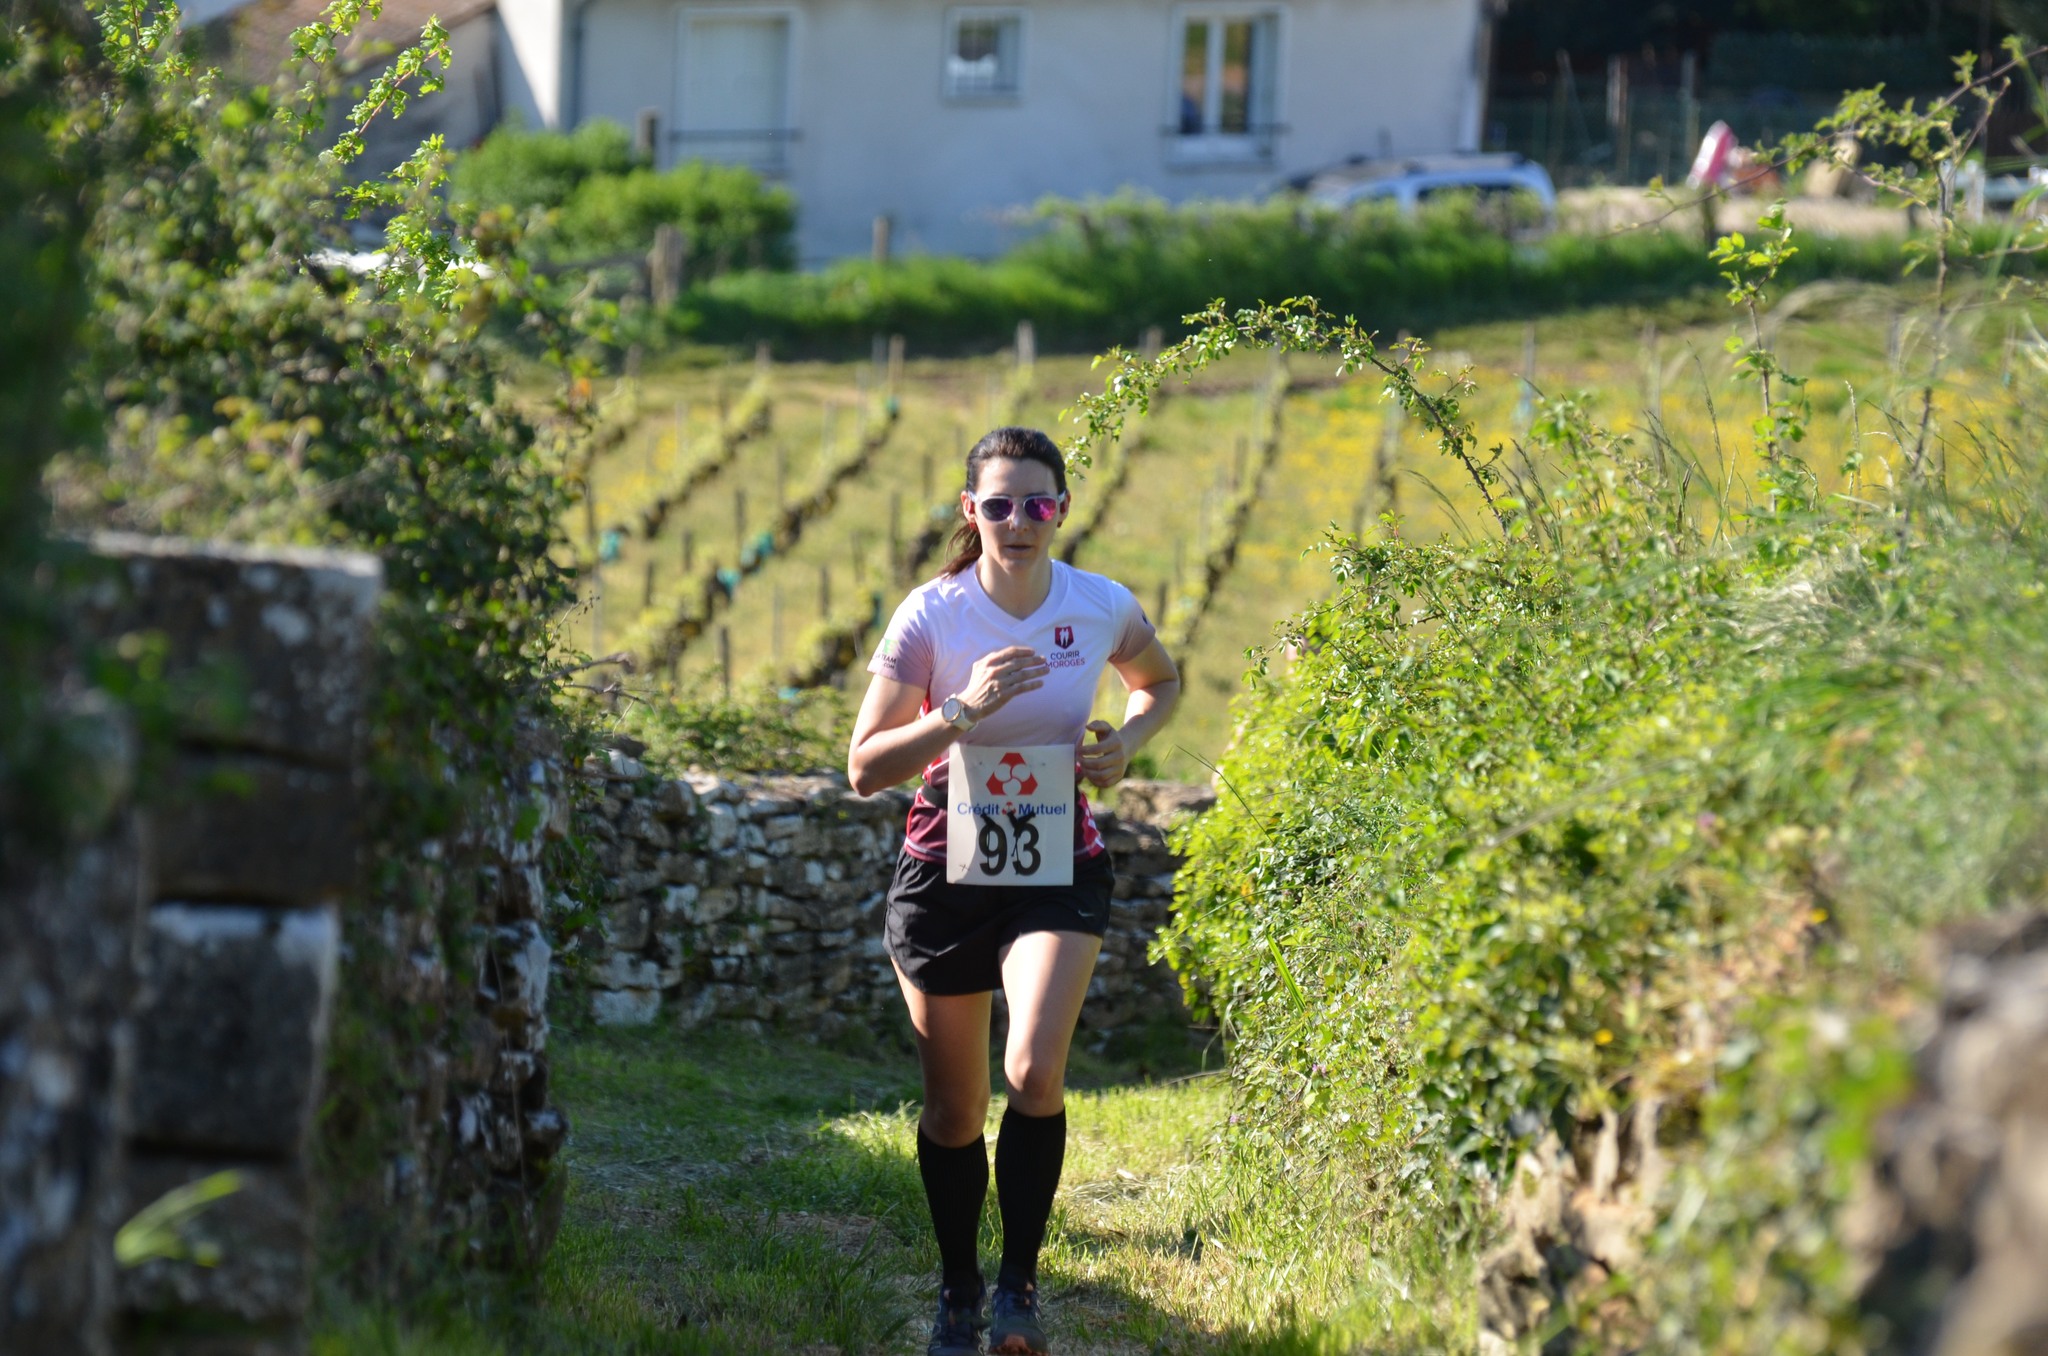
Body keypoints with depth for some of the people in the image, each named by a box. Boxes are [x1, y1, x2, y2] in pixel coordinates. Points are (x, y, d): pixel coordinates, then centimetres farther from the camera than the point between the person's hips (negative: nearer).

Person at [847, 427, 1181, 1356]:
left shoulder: (1103, 609, -7)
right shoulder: (932, 615, -13)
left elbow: (1160, 682, 17)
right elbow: (864, 768, -15)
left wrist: (1126, 741, -5)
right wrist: (963, 710, -29)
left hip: (1059, 867, 0)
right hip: (946, 868, 0)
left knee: (1035, 1072, -22)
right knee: (954, 1107, 7)